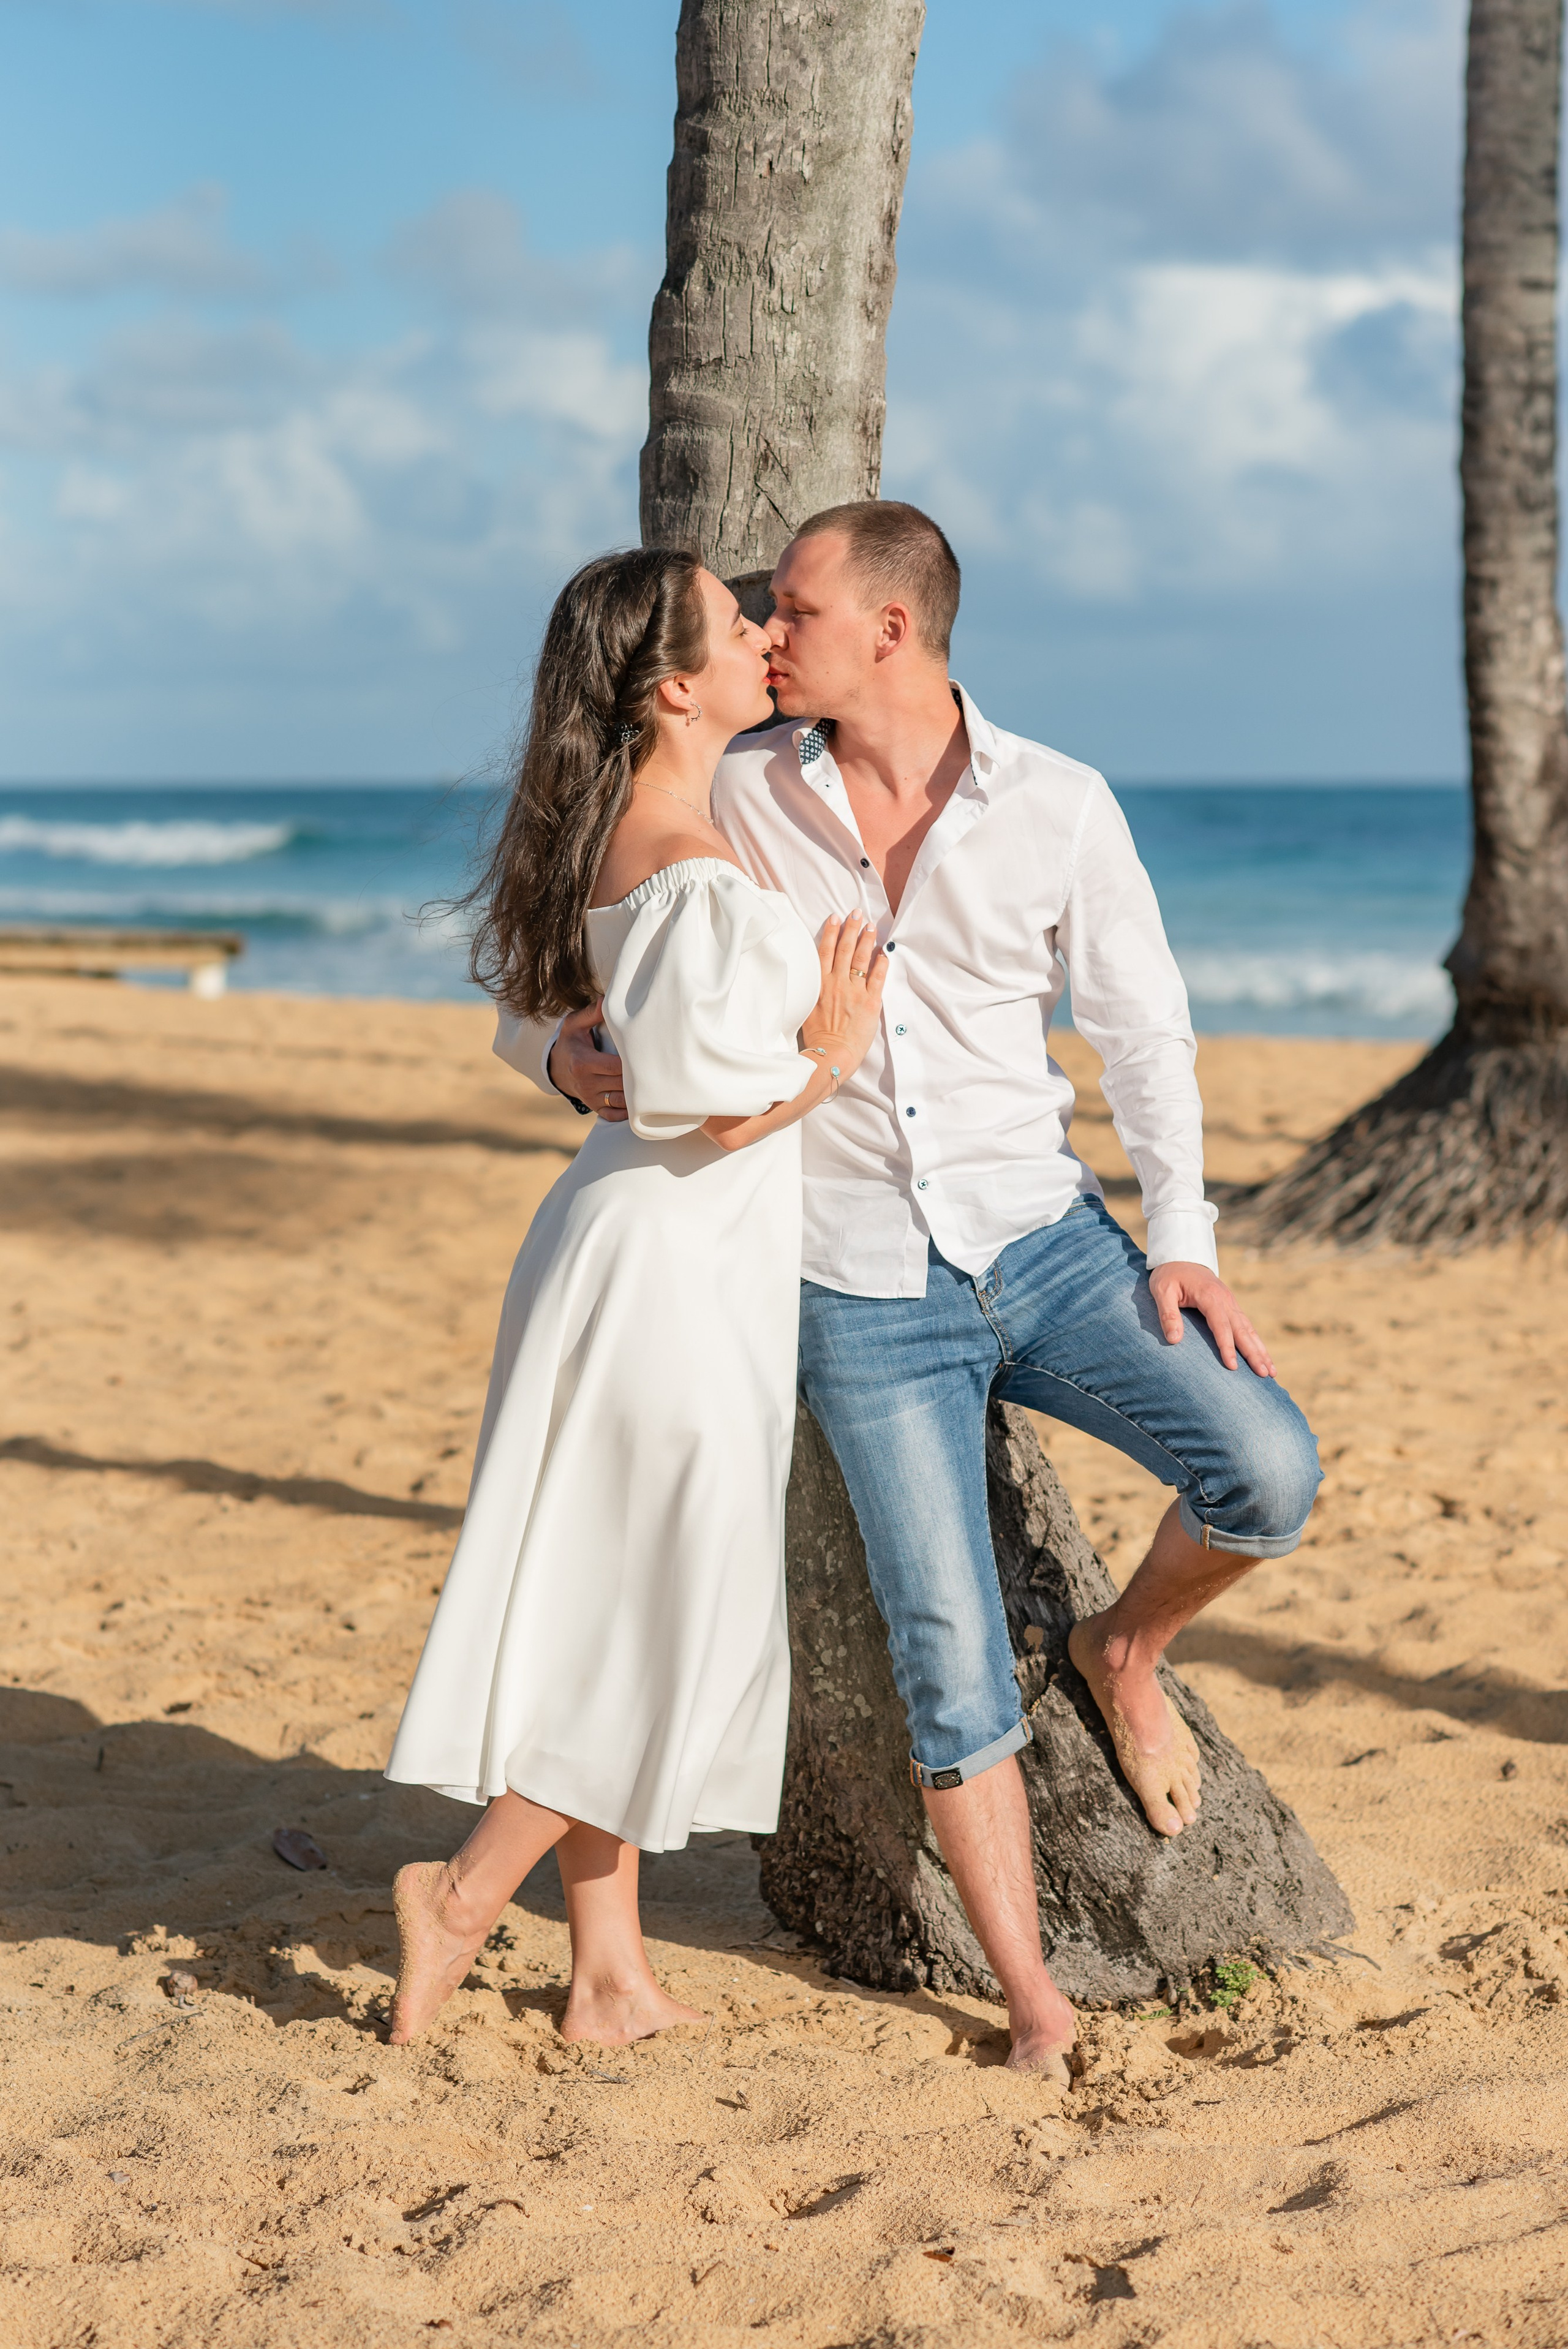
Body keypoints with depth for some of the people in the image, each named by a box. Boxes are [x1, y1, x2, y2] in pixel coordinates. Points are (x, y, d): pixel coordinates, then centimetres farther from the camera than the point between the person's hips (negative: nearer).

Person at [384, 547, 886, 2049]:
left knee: (606, 1618, 13)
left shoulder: (613, 832, 8)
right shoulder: (699, 876, -22)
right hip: (676, 1261, -10)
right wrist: (831, 1054, -9)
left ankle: (610, 1969, 22)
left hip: (620, 1242, 10)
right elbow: (705, 1103, -24)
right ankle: (467, 1893, 11)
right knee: (673, 1629, 4)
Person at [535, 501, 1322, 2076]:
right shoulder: (734, 803, -2)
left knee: (1265, 1470, -20)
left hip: (1047, 1244, 1)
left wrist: (1182, 1239, -7)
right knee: (949, 1665, -5)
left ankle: (1127, 1650, 13)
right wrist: (570, 1056, -19)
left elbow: (1141, 1027, 3)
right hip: (866, 1301, -1)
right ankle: (1033, 2005, 12)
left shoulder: (1059, 807, -3)